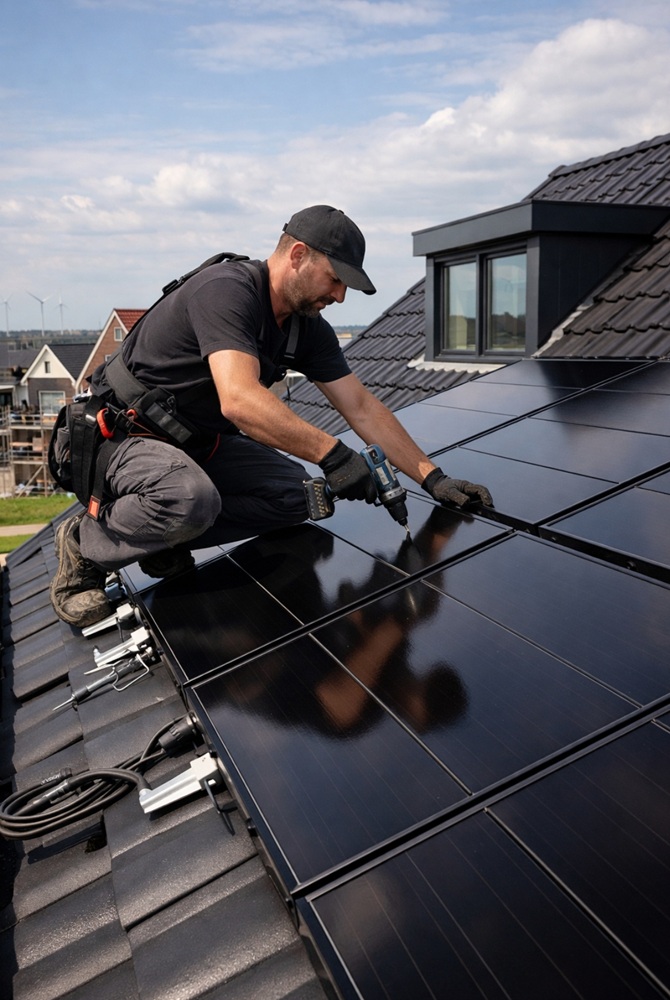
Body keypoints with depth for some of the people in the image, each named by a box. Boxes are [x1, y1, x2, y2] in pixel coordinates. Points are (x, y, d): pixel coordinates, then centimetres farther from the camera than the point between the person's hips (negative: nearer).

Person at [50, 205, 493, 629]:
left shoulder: (308, 328, 1)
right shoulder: (226, 290, -25)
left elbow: (363, 407, 1)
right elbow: (239, 400, -40)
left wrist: (432, 477, -5)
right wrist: (331, 454, -39)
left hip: (199, 442, 8)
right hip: (125, 435, -8)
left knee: (294, 492, -8)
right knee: (190, 499, -37)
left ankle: (164, 538, -3)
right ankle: (86, 543, -9)